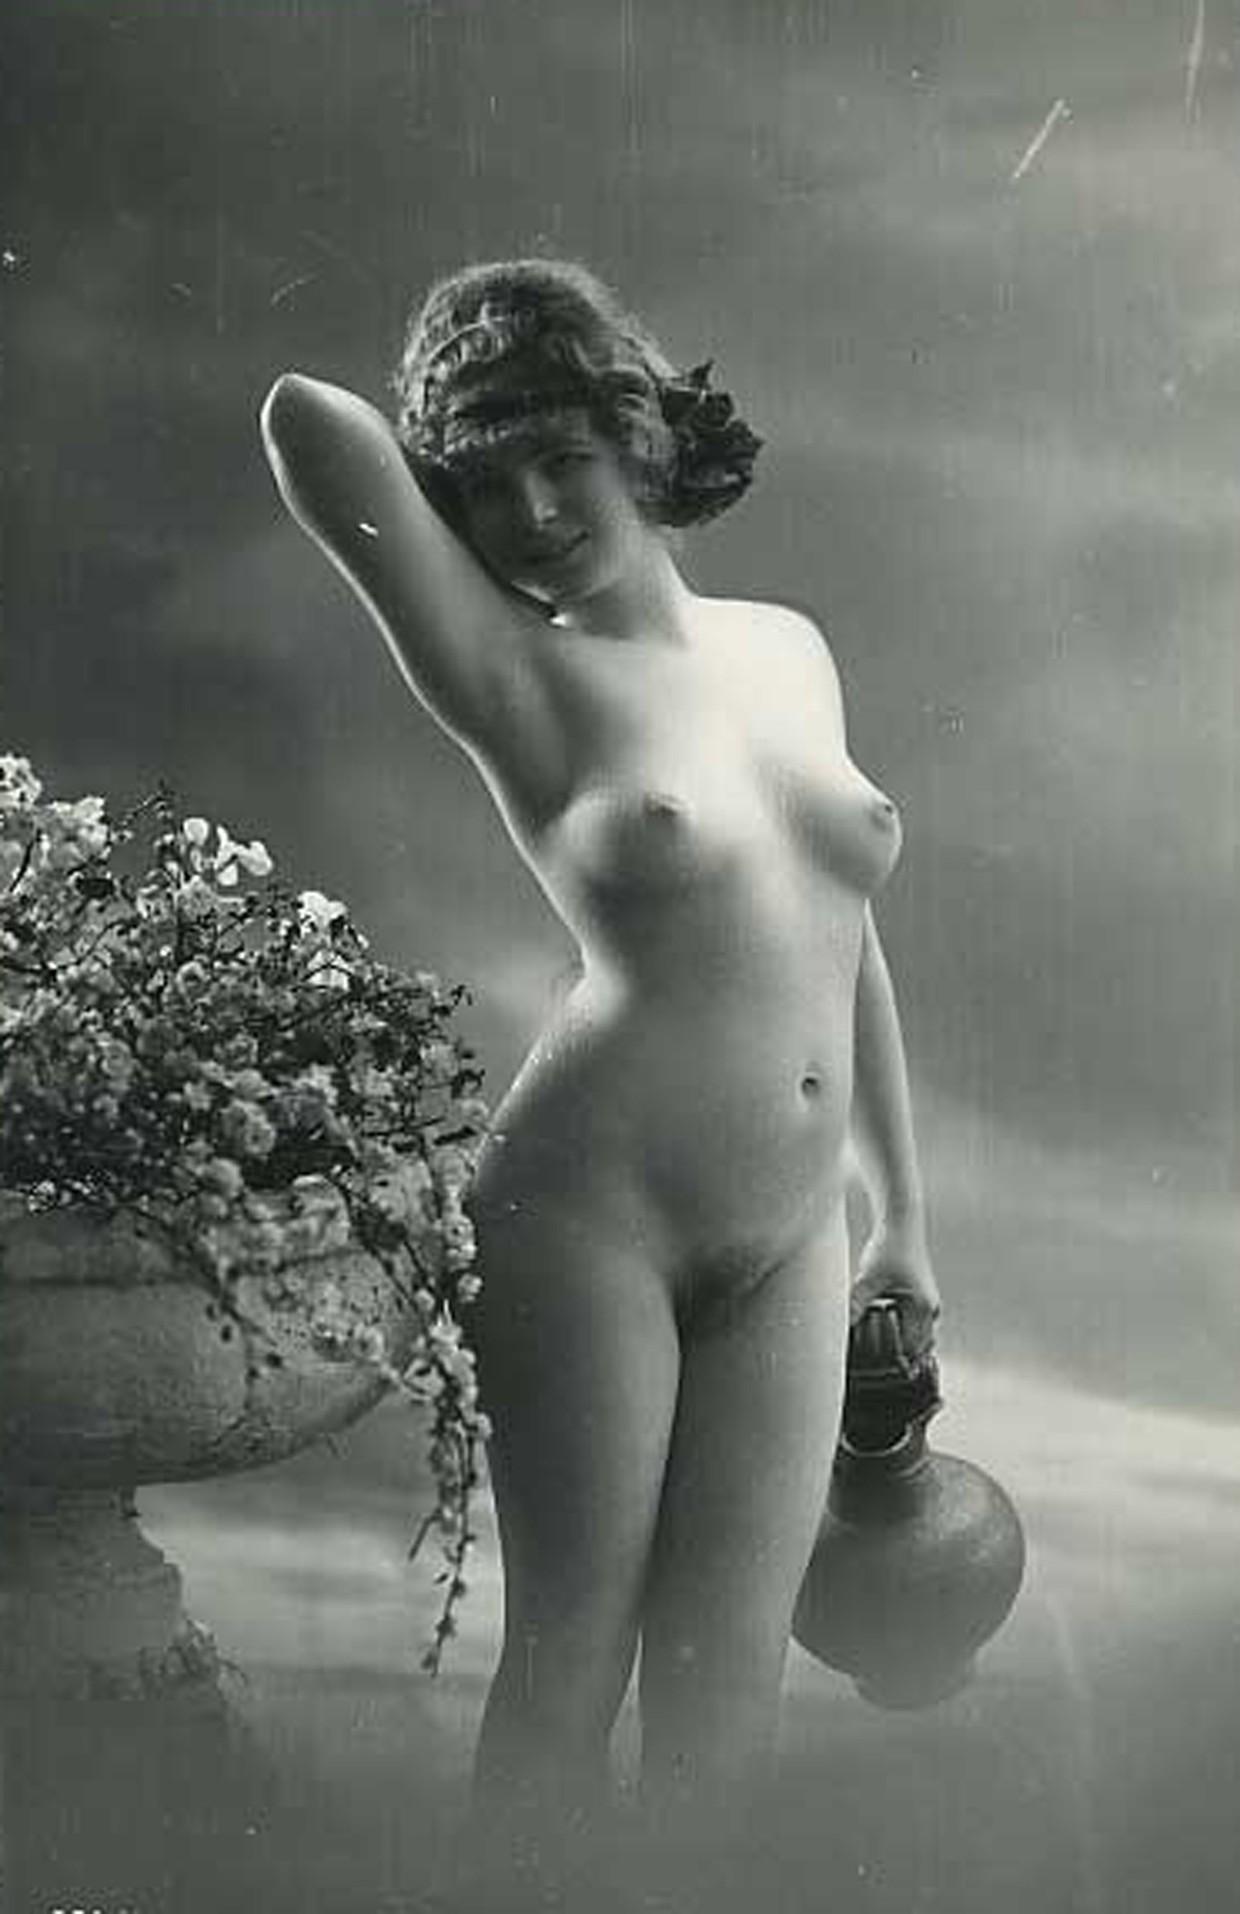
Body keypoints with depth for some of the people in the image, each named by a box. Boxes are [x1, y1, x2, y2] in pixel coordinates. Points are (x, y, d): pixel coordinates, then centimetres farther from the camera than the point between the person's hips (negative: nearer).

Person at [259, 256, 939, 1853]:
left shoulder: (789, 647, 10)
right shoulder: (521, 680, -6)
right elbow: (306, 420, -18)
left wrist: (901, 1211, 18)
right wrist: (430, 484, 3)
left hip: (786, 1250, 5)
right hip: (586, 1217, -5)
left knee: (726, 1685, 8)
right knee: (570, 1654, 3)